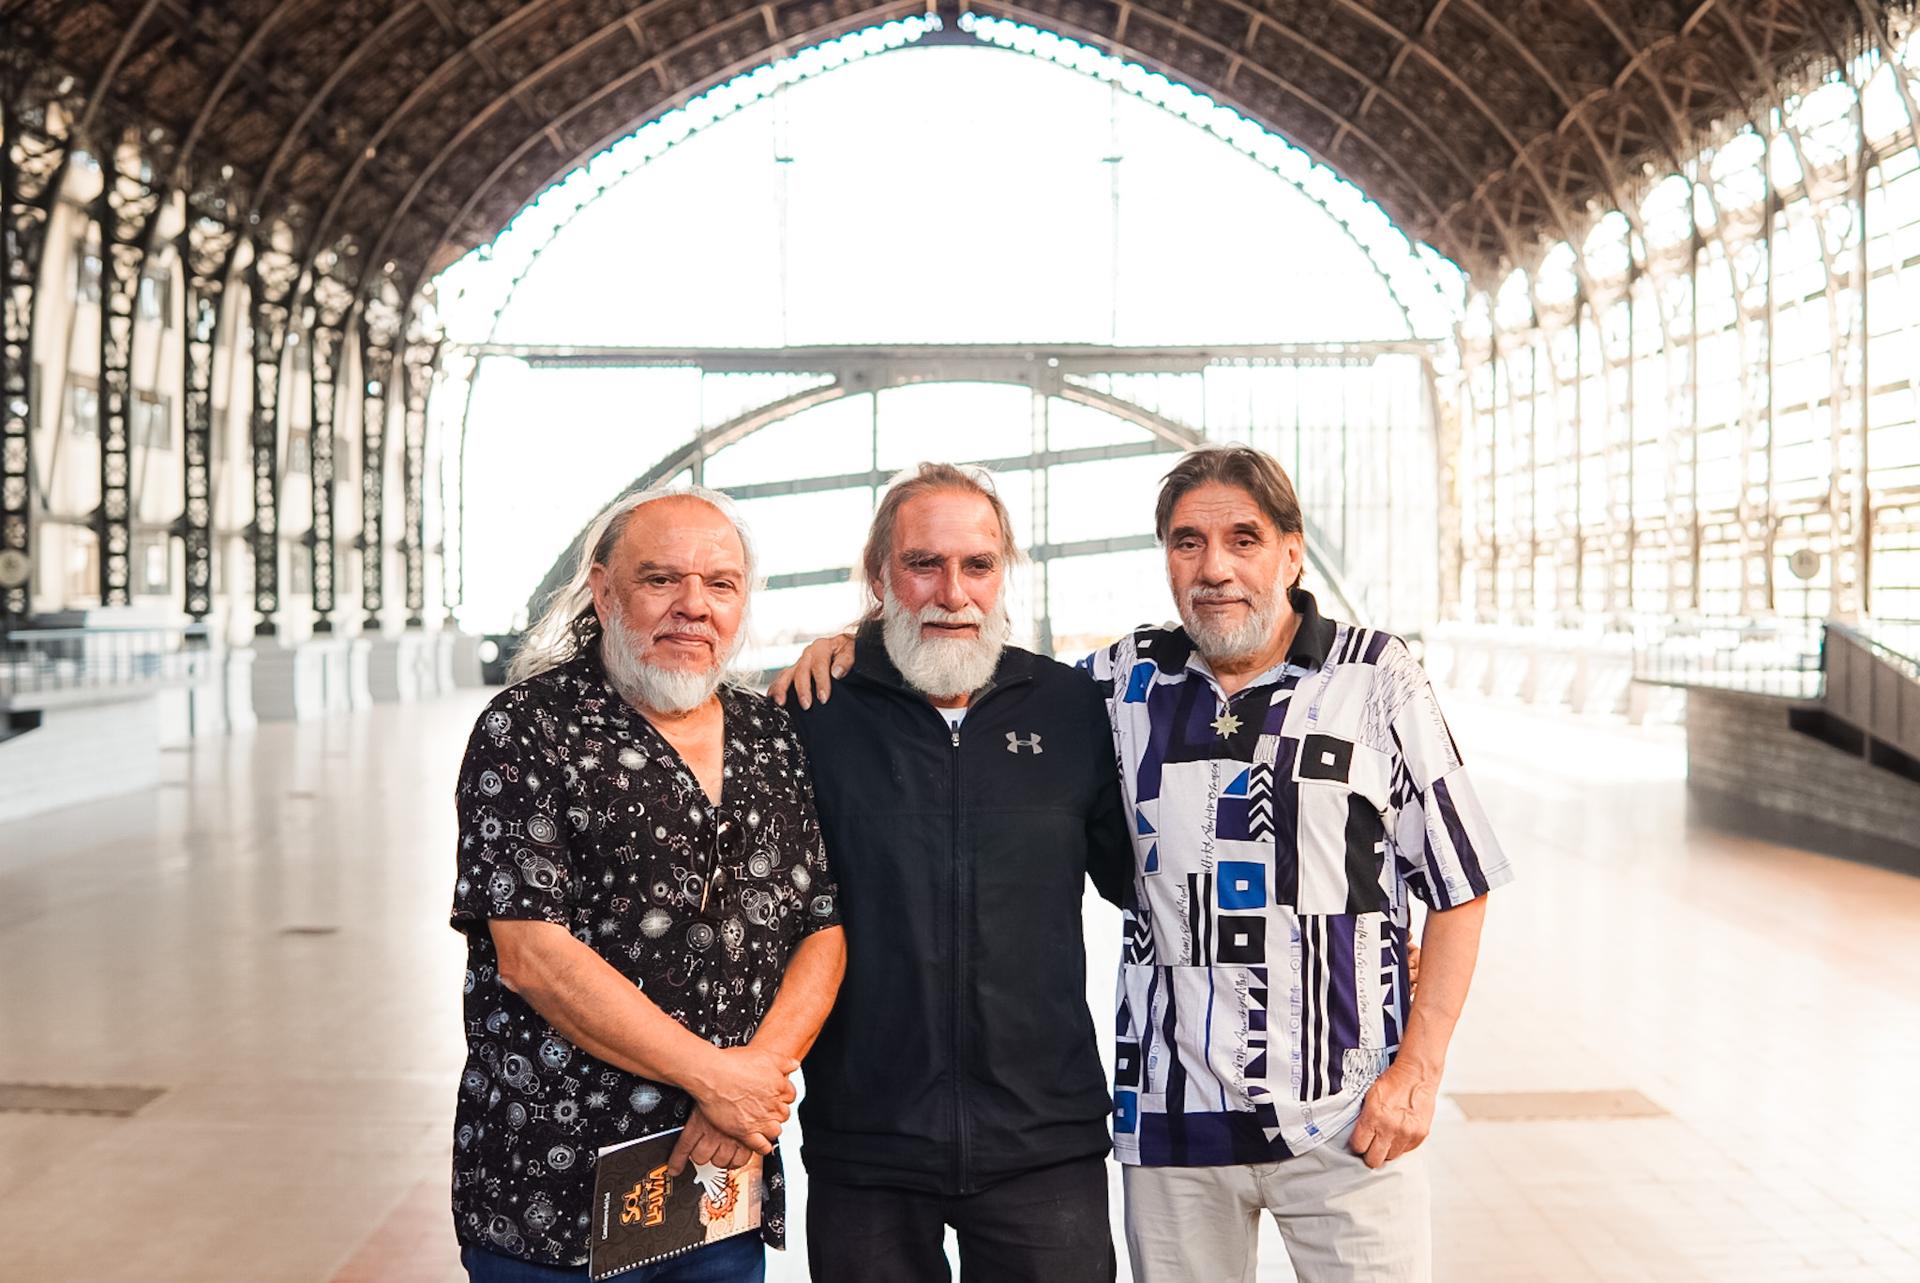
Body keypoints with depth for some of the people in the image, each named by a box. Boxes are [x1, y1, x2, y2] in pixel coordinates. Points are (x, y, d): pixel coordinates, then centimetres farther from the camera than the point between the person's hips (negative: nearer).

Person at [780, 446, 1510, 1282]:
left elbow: (1458, 889, 1)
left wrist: (1419, 1070, -6)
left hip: (1348, 1120, -2)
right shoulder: (1129, 680, 5)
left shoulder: (1376, 679, -1)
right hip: (1172, 1118, 2)